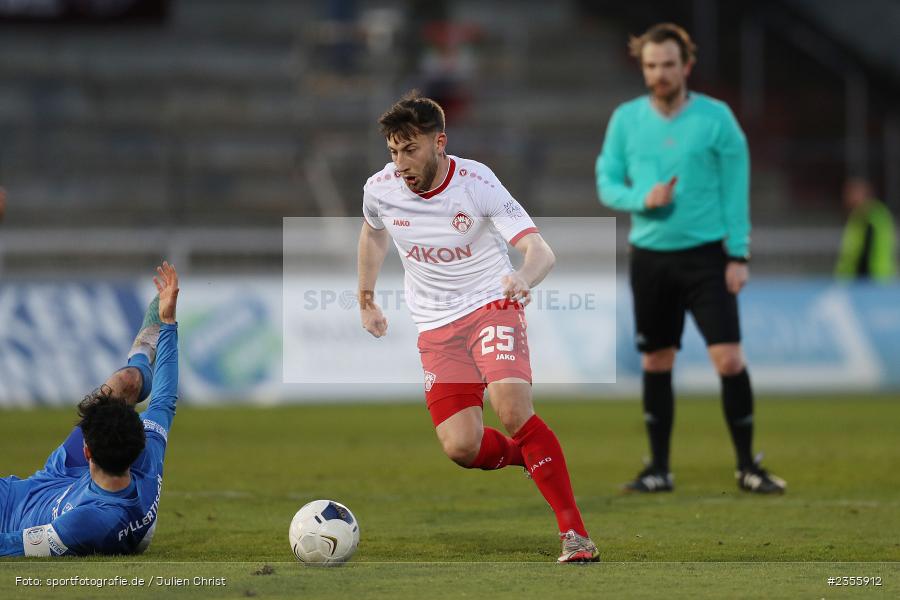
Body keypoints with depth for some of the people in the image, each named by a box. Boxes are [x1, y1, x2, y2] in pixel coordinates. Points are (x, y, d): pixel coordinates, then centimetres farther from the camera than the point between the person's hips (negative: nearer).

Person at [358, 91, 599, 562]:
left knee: (512, 409, -29)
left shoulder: (477, 184, -19)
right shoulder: (380, 189, -6)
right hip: (436, 328, 4)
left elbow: (540, 252, -27)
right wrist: (366, 301, 25)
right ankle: (531, 457, 20)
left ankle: (574, 533, -19)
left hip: (492, 306, -4)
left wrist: (524, 277, -50)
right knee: (461, 447, -15)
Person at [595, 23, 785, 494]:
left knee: (728, 358, -10)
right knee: (656, 362, 7)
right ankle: (659, 469, 16)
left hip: (705, 255, -3)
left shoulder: (715, 118, -4)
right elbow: (607, 184, 6)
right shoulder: (626, 119, 3)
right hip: (649, 256, 3)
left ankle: (747, 465, 0)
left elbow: (735, 188, -2)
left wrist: (739, 255, -7)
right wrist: (642, 198, -15)